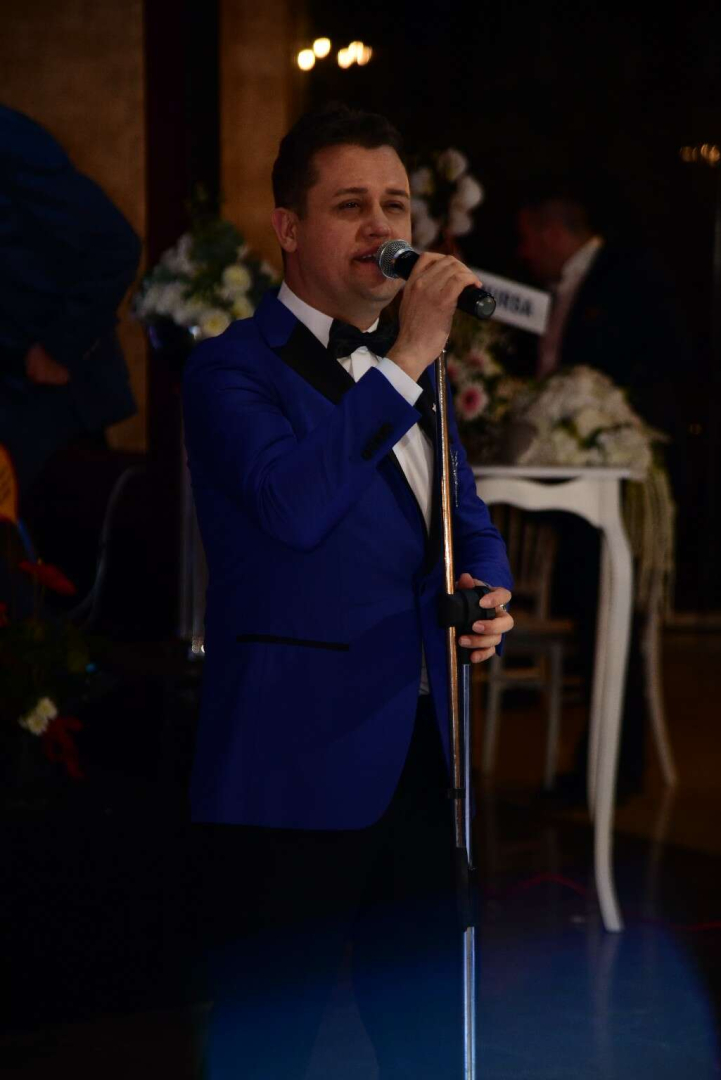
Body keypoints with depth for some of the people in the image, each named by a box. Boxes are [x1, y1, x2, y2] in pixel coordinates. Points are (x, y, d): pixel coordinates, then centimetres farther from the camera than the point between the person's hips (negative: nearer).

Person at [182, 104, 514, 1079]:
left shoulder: (407, 371, 17)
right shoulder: (232, 369, -6)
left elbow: (469, 526, 24)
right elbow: (291, 501, -25)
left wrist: (491, 598, 1)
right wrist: (409, 358, -21)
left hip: (418, 767, 7)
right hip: (294, 773, -7)